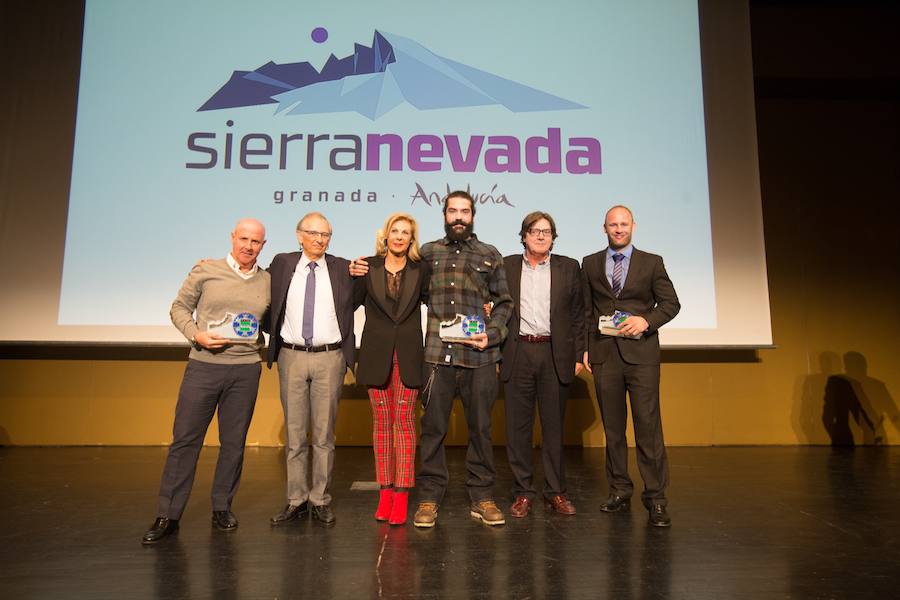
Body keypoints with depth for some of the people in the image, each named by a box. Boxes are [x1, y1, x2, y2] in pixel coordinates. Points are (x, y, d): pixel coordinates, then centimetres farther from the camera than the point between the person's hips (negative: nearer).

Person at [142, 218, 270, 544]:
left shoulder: (267, 281, 7)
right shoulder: (205, 270, 1)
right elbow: (179, 307, 4)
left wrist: (260, 339, -2)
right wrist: (196, 335, -11)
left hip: (246, 370, 2)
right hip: (204, 365, -1)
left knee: (233, 442, 9)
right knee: (184, 439, 3)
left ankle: (222, 508, 24)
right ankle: (168, 515, 14)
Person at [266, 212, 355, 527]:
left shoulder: (342, 268, 4)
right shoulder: (281, 264, 6)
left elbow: (348, 313, 7)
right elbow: (269, 305, 13)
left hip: (329, 358, -1)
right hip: (291, 357, 1)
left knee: (324, 433, 6)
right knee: (294, 433, 8)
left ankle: (321, 500, 17)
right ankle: (296, 499, 19)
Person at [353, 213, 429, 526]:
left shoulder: (420, 270, 4)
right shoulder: (368, 267, 4)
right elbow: (351, 303, 9)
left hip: (408, 356, -1)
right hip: (376, 355, 1)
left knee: (404, 422, 0)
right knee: (381, 422, 7)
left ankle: (401, 495, 7)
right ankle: (385, 492, 16)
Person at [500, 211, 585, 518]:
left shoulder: (569, 268, 8)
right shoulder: (506, 266, 8)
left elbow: (578, 315, 8)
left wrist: (578, 355, 2)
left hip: (555, 355, 0)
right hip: (518, 354, 0)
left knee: (554, 426, 7)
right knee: (518, 427, 5)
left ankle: (556, 492, 20)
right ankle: (523, 493, 17)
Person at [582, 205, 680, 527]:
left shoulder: (652, 263, 8)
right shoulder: (590, 264, 12)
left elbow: (671, 303, 6)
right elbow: (585, 310, 11)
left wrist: (647, 320, -12)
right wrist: (584, 348, 4)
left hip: (641, 353, -2)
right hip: (604, 355, 2)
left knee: (648, 425, -4)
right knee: (613, 427, 7)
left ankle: (655, 497, 5)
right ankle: (619, 491, 18)